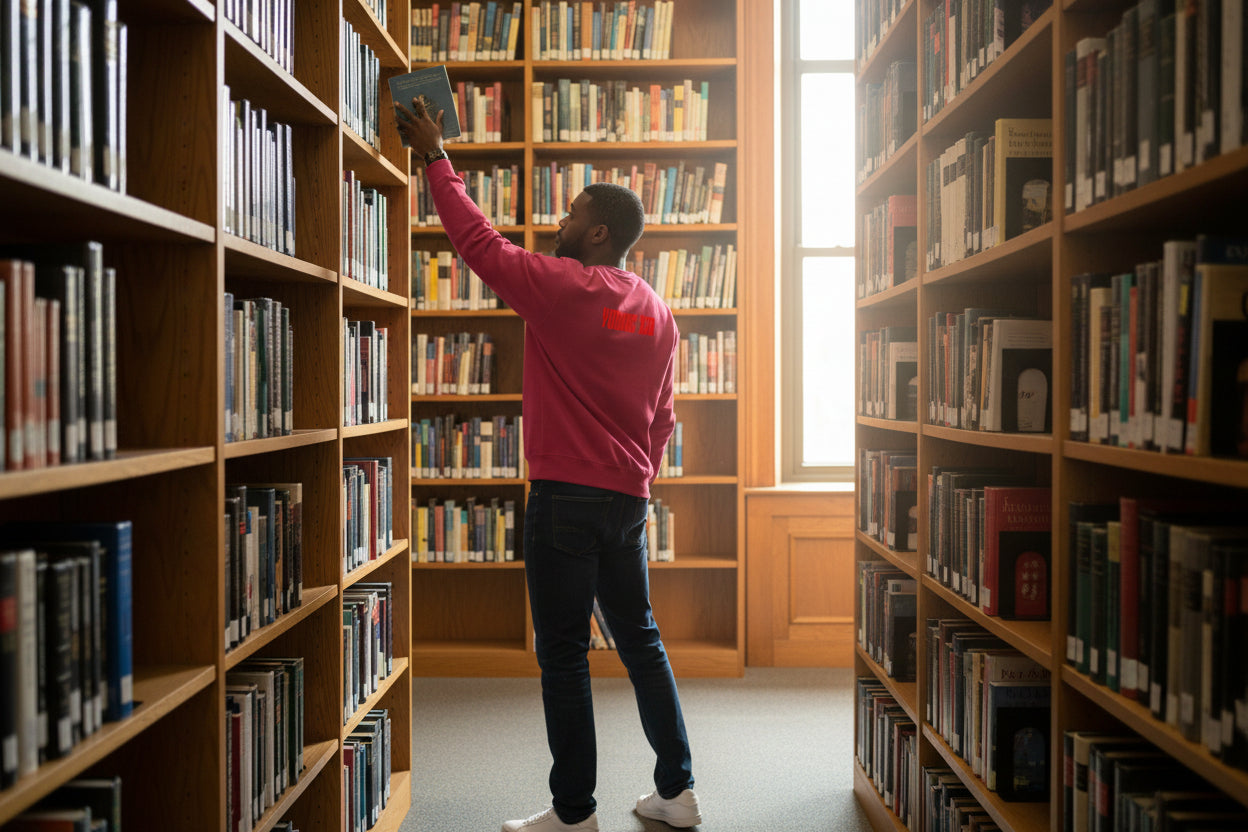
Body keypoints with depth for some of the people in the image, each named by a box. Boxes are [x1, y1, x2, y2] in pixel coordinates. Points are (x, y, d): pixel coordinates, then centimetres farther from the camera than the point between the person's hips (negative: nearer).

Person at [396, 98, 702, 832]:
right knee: (641, 640, 16)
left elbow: (478, 239, -2)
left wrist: (436, 156, 9)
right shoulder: (658, 312, 11)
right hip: (628, 498, 7)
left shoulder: (561, 286, -10)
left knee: (565, 656, 1)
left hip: (566, 496, -7)